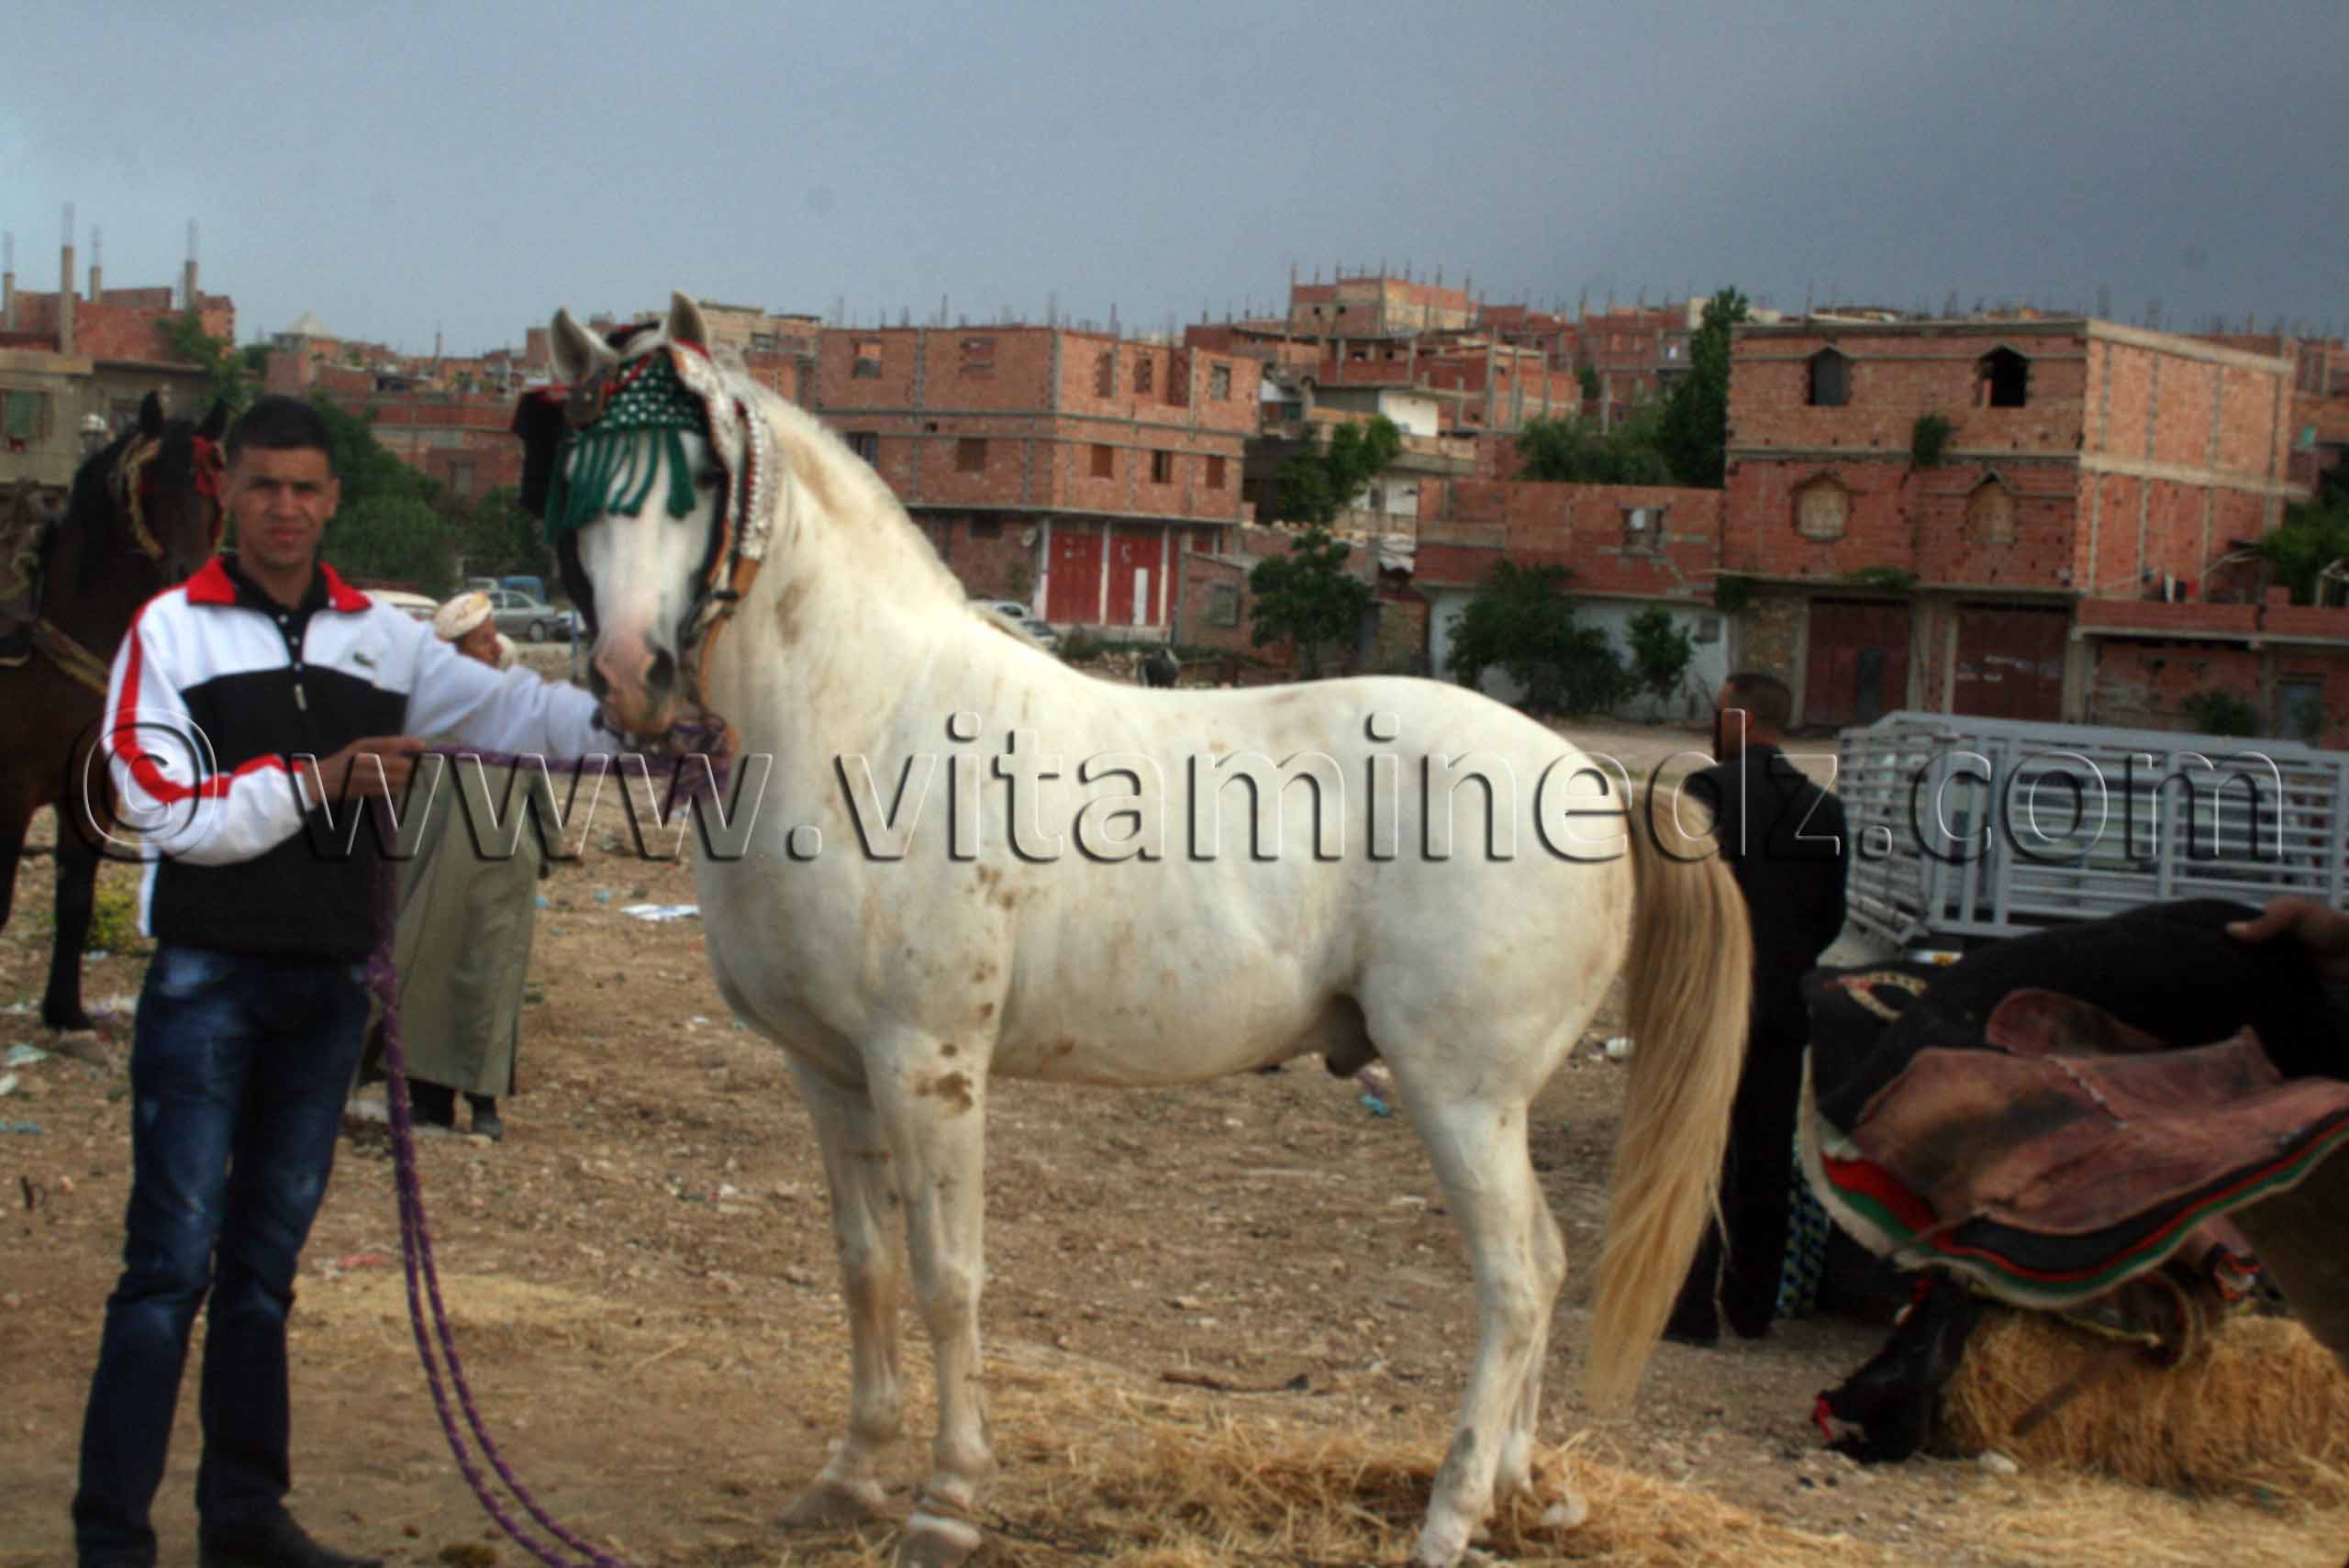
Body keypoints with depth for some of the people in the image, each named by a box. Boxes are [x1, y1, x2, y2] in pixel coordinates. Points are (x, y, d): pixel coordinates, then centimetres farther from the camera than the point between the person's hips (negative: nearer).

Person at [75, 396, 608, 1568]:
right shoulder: (172, 631, -2)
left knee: (267, 1261, 12)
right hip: (207, 980, -4)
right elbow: (162, 808, -12)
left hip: (327, 985, 5)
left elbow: (508, 709, 6)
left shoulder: (379, 637, 10)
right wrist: (313, 780, -18)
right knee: (172, 1260, -6)